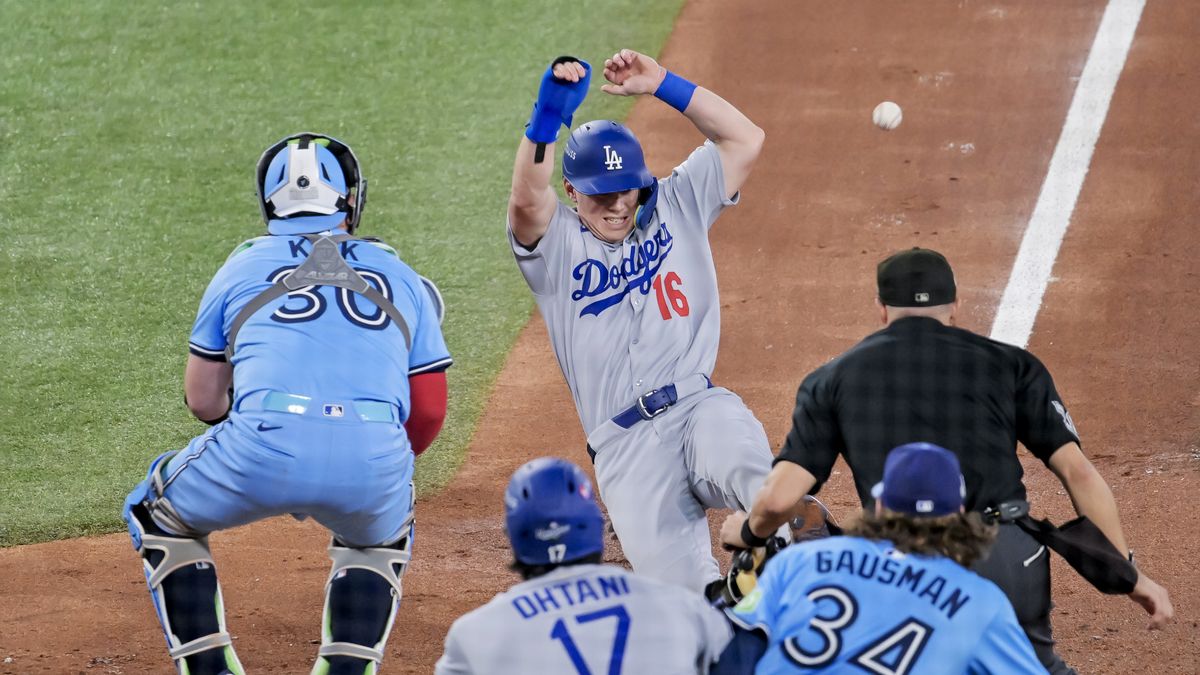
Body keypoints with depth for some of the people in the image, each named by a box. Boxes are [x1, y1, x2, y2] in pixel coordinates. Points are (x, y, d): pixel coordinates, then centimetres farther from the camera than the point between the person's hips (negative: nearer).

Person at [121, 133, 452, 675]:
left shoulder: (243, 266, 23)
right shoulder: (402, 278, 25)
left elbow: (203, 401, 26)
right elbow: (429, 411, 22)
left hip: (265, 447, -1)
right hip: (375, 458, 2)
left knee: (157, 514, 28)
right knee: (380, 535, 37)